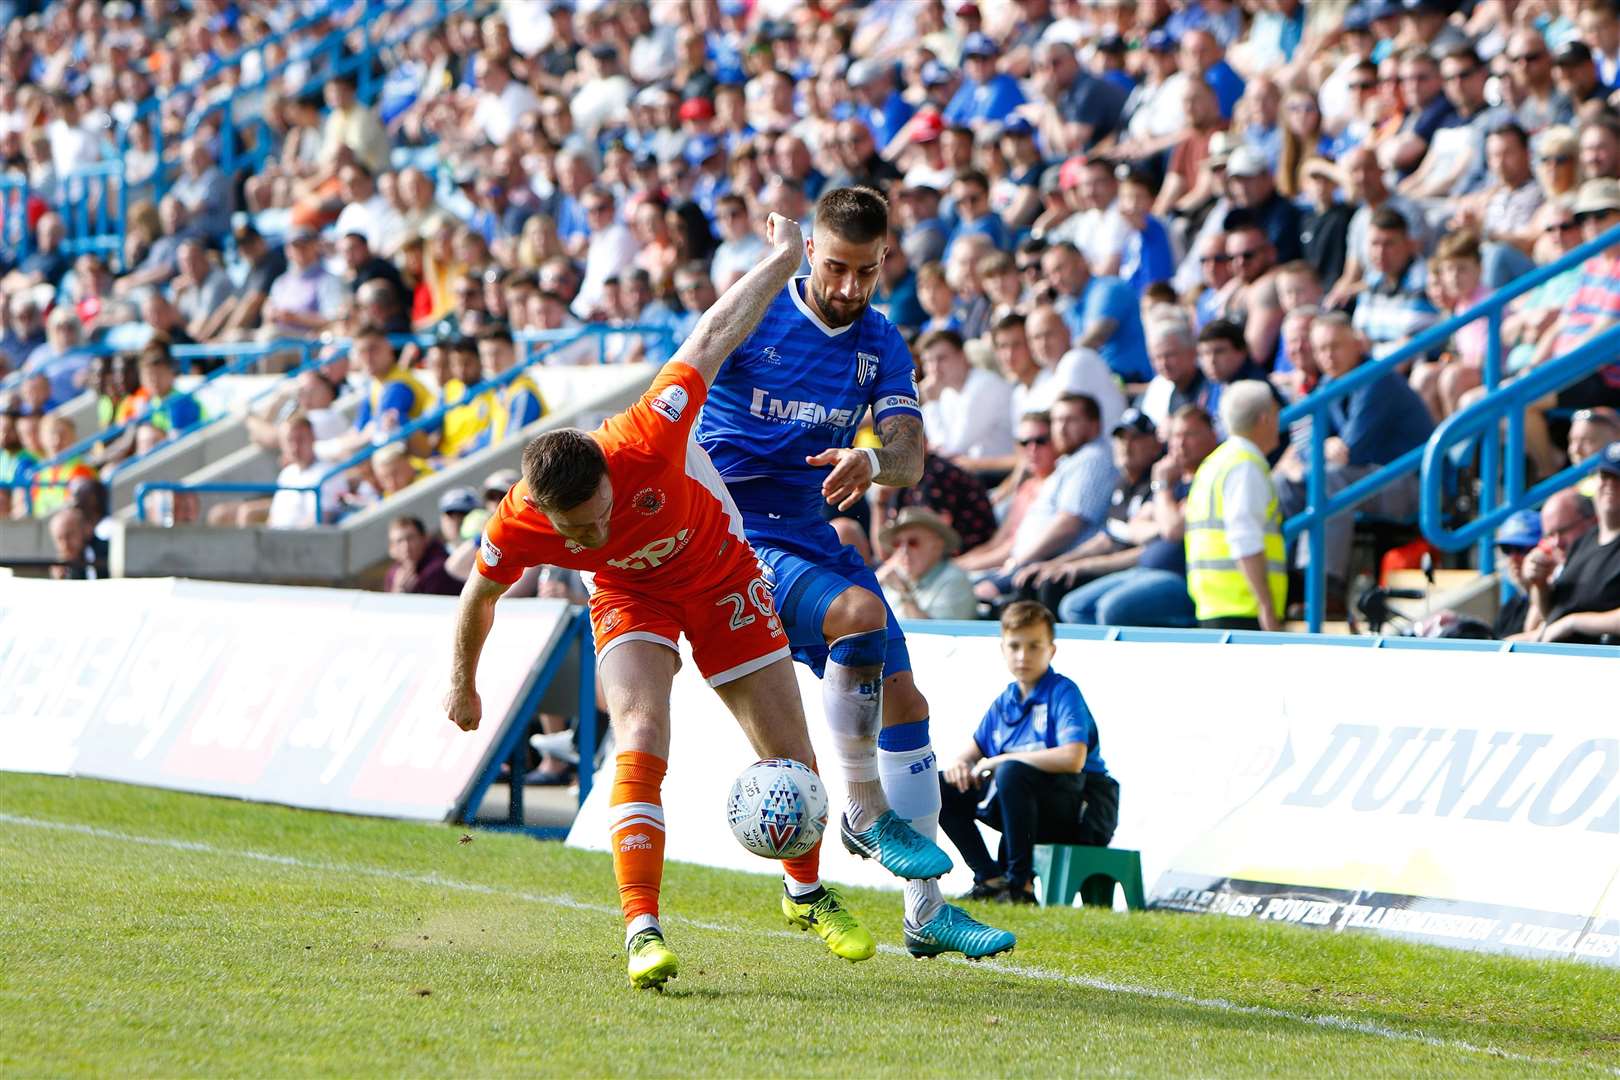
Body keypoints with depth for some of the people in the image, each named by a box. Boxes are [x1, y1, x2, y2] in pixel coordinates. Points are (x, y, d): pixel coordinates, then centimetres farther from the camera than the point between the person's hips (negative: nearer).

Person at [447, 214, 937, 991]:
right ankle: (642, 930, -25)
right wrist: (462, 683, 7)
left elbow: (711, 340, -26)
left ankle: (806, 893, 30)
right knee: (640, 745, -25)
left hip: (721, 574, 1)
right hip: (631, 597, 0)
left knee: (789, 754, 4)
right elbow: (478, 598, -8)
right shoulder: (519, 527, -32)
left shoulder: (646, 443, -39)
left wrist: (783, 261, -14)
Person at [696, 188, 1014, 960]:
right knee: (858, 611, -32)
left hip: (814, 536, 6)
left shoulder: (881, 344, 6)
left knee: (904, 704, 1)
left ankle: (926, 911, 9)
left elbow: (910, 456, -5)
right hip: (735, 532, -6)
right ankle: (865, 811, -16)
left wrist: (873, 462, -29)